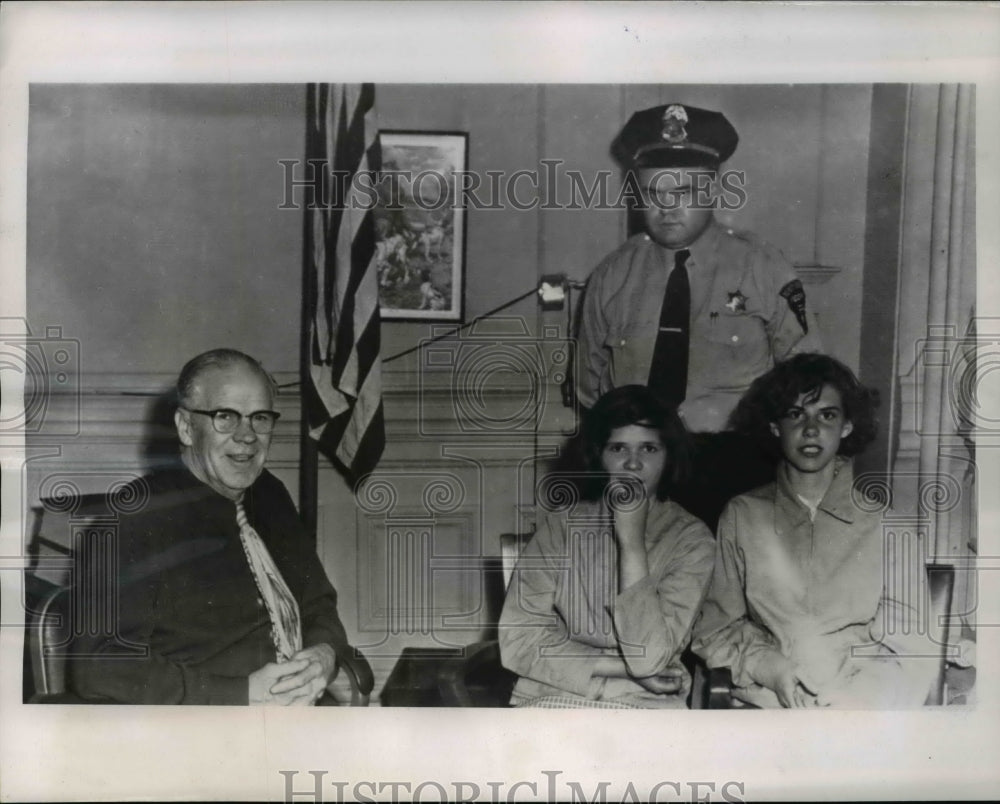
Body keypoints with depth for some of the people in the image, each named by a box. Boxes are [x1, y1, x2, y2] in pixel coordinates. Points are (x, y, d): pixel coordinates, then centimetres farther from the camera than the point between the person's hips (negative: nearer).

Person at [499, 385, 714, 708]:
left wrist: (632, 541, -13)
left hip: (644, 706, 0)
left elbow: (649, 658, -12)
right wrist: (621, 667, -7)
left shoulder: (690, 538, 0)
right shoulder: (561, 522, 5)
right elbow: (518, 640, -3)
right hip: (553, 698, 1)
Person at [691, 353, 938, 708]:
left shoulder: (886, 516, 7)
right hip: (763, 700, 1)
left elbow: (907, 641, 5)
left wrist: (853, 695, -10)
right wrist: (773, 670, -7)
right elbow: (714, 629, 9)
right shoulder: (742, 515, 10)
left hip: (862, 705, 0)